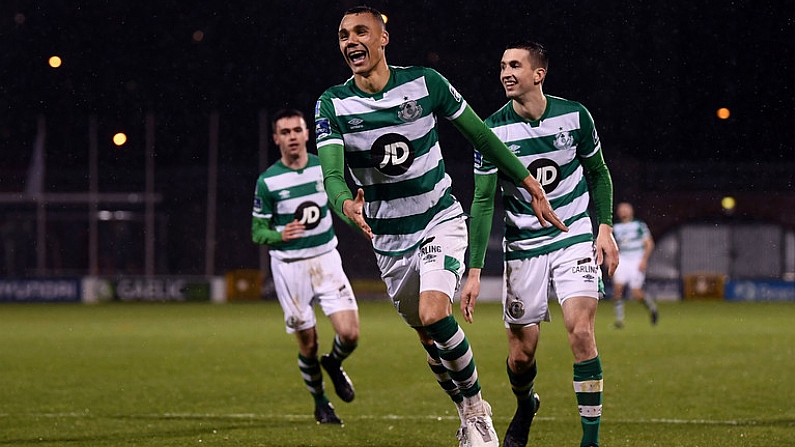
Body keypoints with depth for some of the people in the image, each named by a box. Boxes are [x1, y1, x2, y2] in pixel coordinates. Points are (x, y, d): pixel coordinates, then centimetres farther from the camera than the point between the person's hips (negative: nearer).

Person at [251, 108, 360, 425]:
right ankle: (320, 404, 25)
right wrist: (281, 235, -23)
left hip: (326, 259, 2)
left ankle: (333, 365, 24)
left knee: (350, 333, -11)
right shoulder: (267, 181, -9)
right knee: (308, 343, 3)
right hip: (289, 266, -2)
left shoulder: (324, 167, 0)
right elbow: (257, 231, -5)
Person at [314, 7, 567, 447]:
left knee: (434, 316, -24)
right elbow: (331, 175, -22)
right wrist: (347, 203, -45)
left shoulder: (424, 82, -11)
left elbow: (482, 137, -1)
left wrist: (530, 184, 2)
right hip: (389, 240, 3)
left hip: (440, 221, -3)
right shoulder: (332, 104, -9)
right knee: (428, 337, 10)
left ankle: (475, 402, -4)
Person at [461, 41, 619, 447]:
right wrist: (474, 271, -11)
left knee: (580, 331, -18)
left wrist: (604, 228, -3)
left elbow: (599, 173, 9)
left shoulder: (574, 116, -6)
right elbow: (483, 201, -6)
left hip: (575, 238, -1)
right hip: (522, 248, 1)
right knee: (521, 354, 3)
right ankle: (525, 406, 38)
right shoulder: (493, 130, -8)